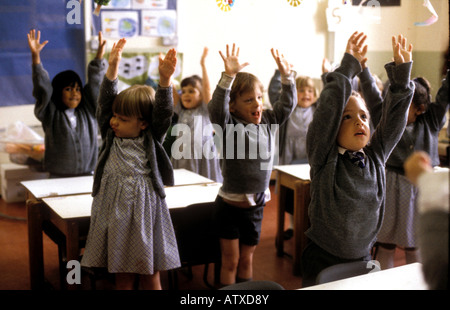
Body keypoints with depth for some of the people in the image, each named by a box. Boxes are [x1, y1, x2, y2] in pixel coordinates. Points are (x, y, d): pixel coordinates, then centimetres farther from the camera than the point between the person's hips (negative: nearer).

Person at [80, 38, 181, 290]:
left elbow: (164, 112, -14)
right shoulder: (110, 136, 4)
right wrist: (113, 68, -14)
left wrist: (165, 79, -29)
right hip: (115, 210, 2)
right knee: (123, 276, 12)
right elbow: (106, 102, -4)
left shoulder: (152, 140, -1)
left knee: (150, 275, 10)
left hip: (144, 210, -2)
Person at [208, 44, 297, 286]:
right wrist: (229, 75, -41)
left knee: (246, 260, 17)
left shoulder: (269, 121, 3)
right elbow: (216, 107, -31)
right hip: (230, 204, -4)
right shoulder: (229, 125, -13)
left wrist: (286, 76, -8)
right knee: (230, 260, 6)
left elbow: (288, 104, 6)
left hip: (256, 205, 4)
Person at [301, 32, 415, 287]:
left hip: (363, 259, 4)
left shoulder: (376, 156, 1)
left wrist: (402, 72, -10)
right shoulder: (324, 159, -11)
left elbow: (395, 115, -2)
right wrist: (348, 66, -21)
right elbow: (328, 110, -21)